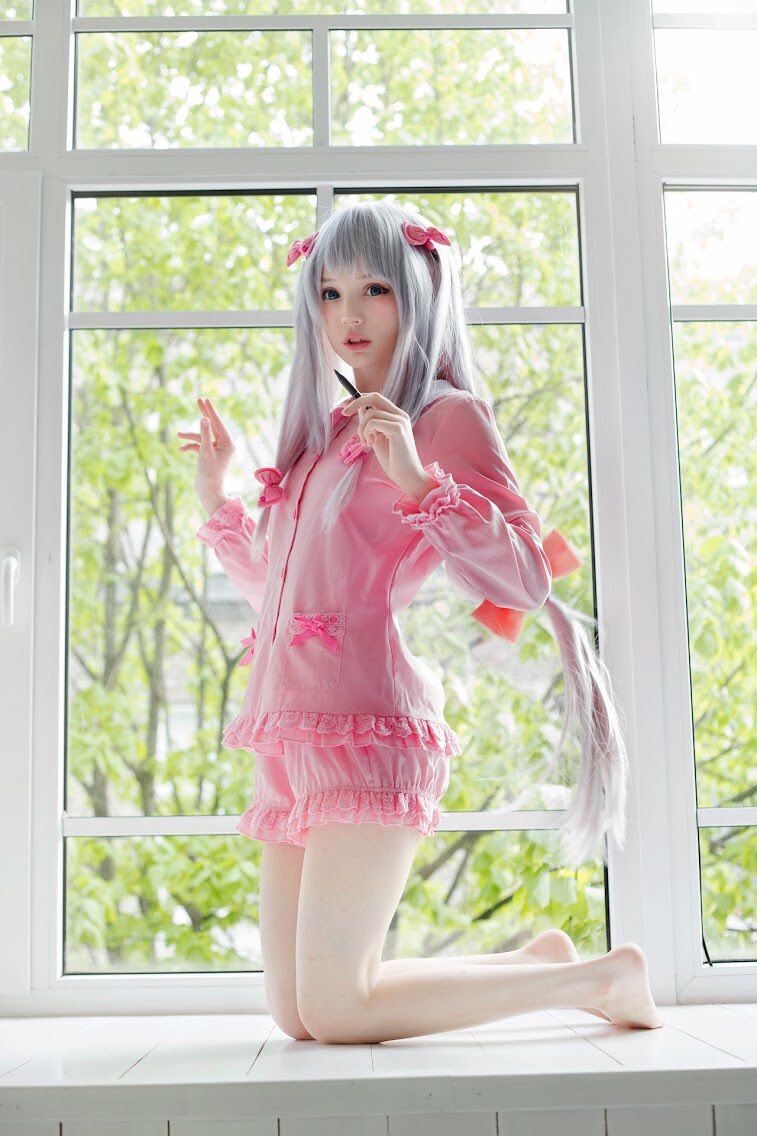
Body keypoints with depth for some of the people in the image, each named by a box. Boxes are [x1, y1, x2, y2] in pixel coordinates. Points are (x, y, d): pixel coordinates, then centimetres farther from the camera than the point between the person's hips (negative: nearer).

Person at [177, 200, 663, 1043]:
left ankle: (601, 978, 9)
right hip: (293, 734, 8)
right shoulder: (325, 433, 21)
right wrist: (216, 498, 24)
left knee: (333, 1012, -8)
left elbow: (525, 580, -11)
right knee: (293, 1013, 8)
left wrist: (417, 479, -20)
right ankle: (537, 963, 23)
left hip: (368, 725, -8)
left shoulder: (447, 416, 0)